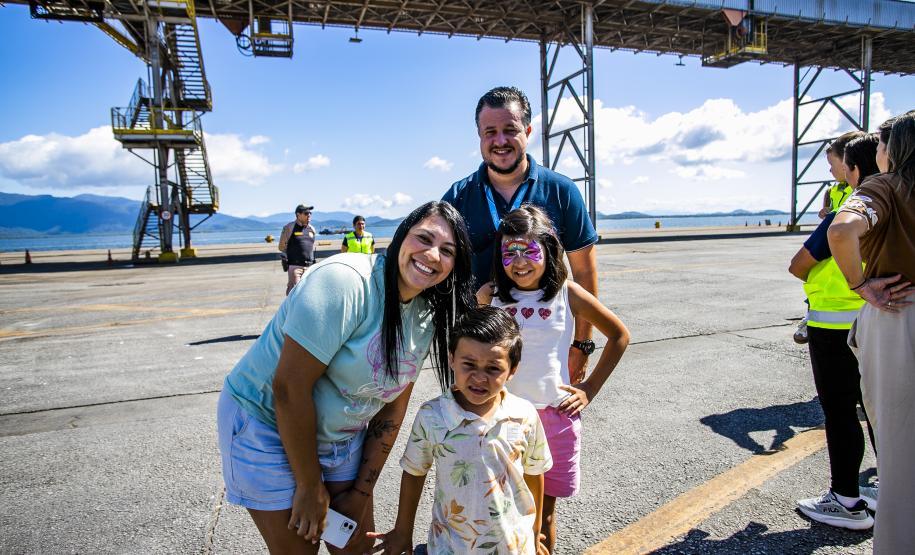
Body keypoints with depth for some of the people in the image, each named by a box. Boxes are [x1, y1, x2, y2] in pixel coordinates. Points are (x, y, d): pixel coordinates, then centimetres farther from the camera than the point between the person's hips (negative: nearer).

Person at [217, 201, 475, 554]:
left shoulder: (427, 316, -5)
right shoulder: (345, 280, -28)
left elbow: (393, 408, 2)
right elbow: (289, 387, -28)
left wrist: (362, 492, 2)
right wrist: (310, 487, -18)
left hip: (343, 436, 6)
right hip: (268, 424, -6)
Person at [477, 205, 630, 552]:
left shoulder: (567, 294, -6)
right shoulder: (489, 295, -4)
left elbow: (619, 335, 5)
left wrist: (590, 388, 3)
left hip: (555, 415, 0)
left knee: (544, 506, 13)